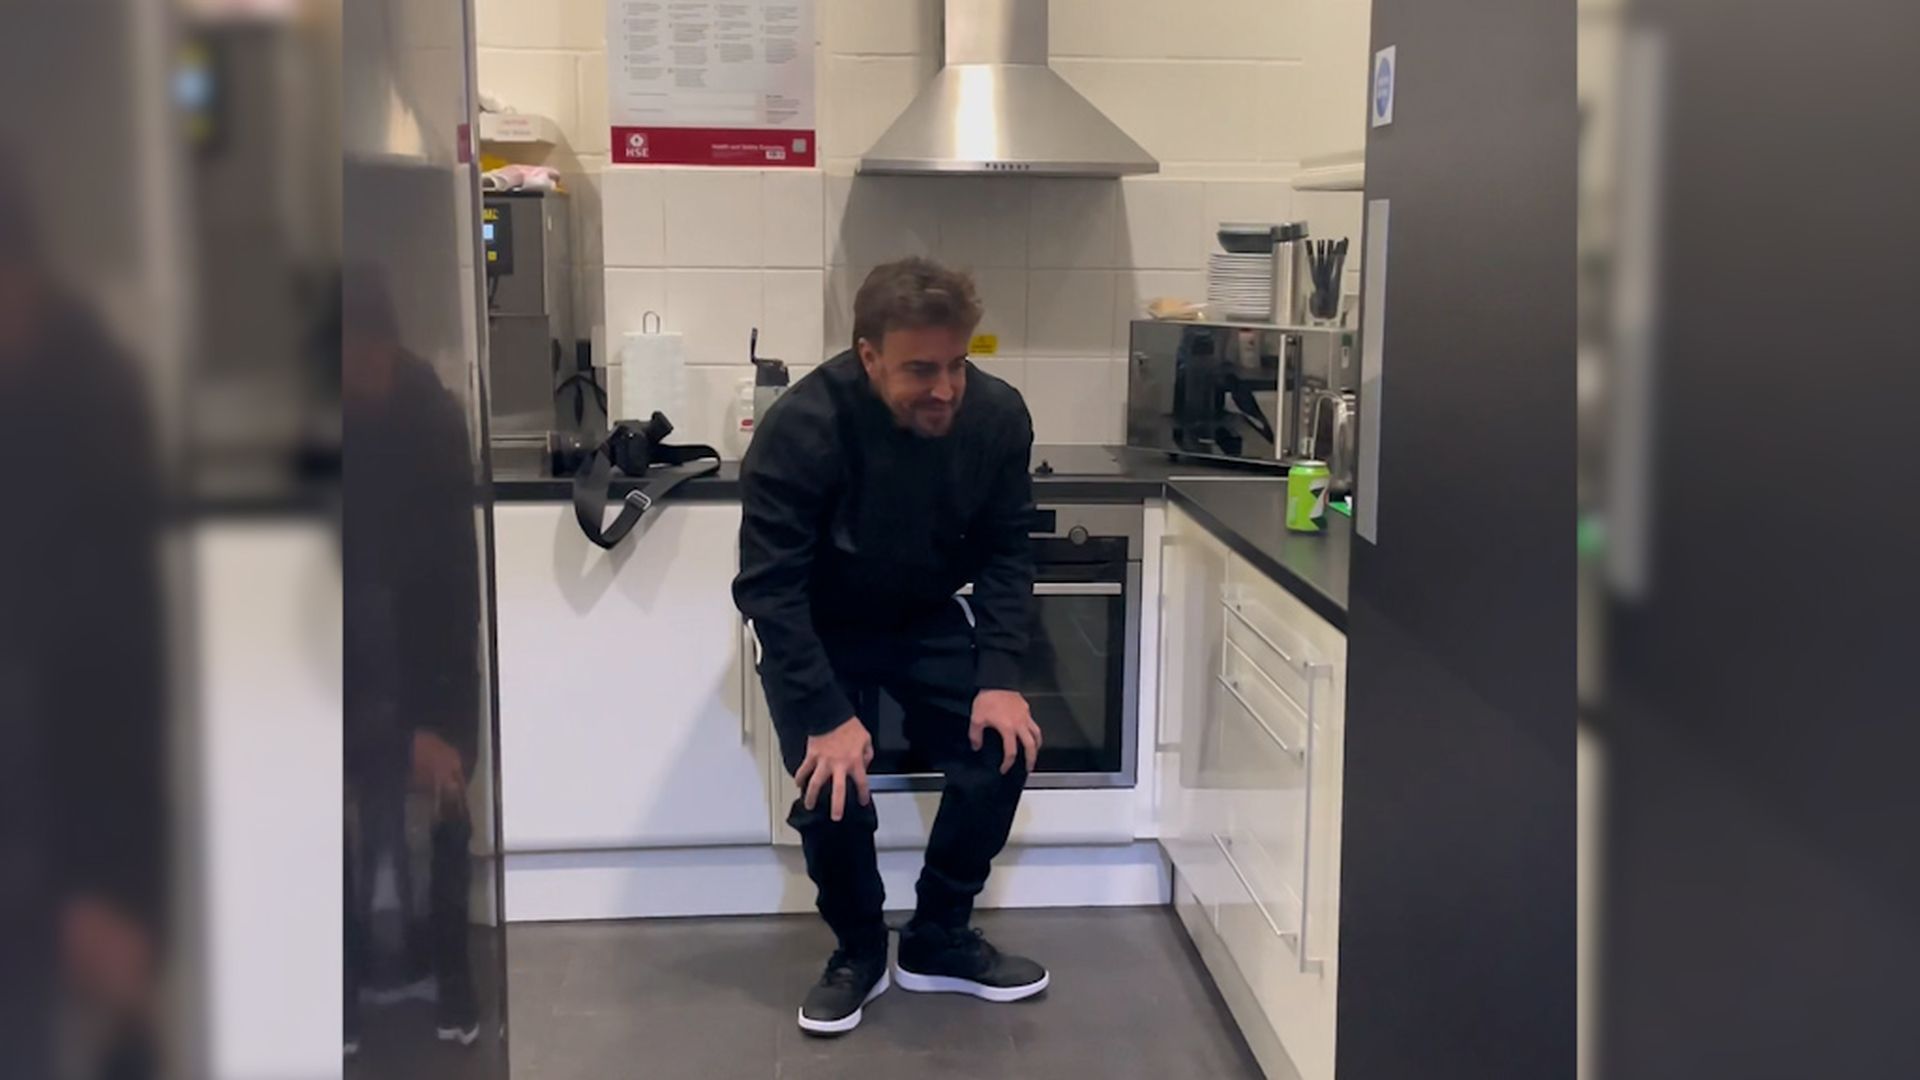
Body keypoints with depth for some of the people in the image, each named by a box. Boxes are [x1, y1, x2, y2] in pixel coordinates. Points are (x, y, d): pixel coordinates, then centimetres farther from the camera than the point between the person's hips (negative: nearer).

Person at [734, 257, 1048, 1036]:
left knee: (1002, 748, -12)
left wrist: (999, 677, -20)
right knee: (833, 785, -20)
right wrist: (827, 714, -33)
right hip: (818, 631, -3)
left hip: (930, 621, 3)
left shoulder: (998, 415, -21)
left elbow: (1006, 553, -9)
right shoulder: (802, 427, -32)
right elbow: (769, 588, -28)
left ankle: (938, 942, 10)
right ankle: (858, 952, 9)